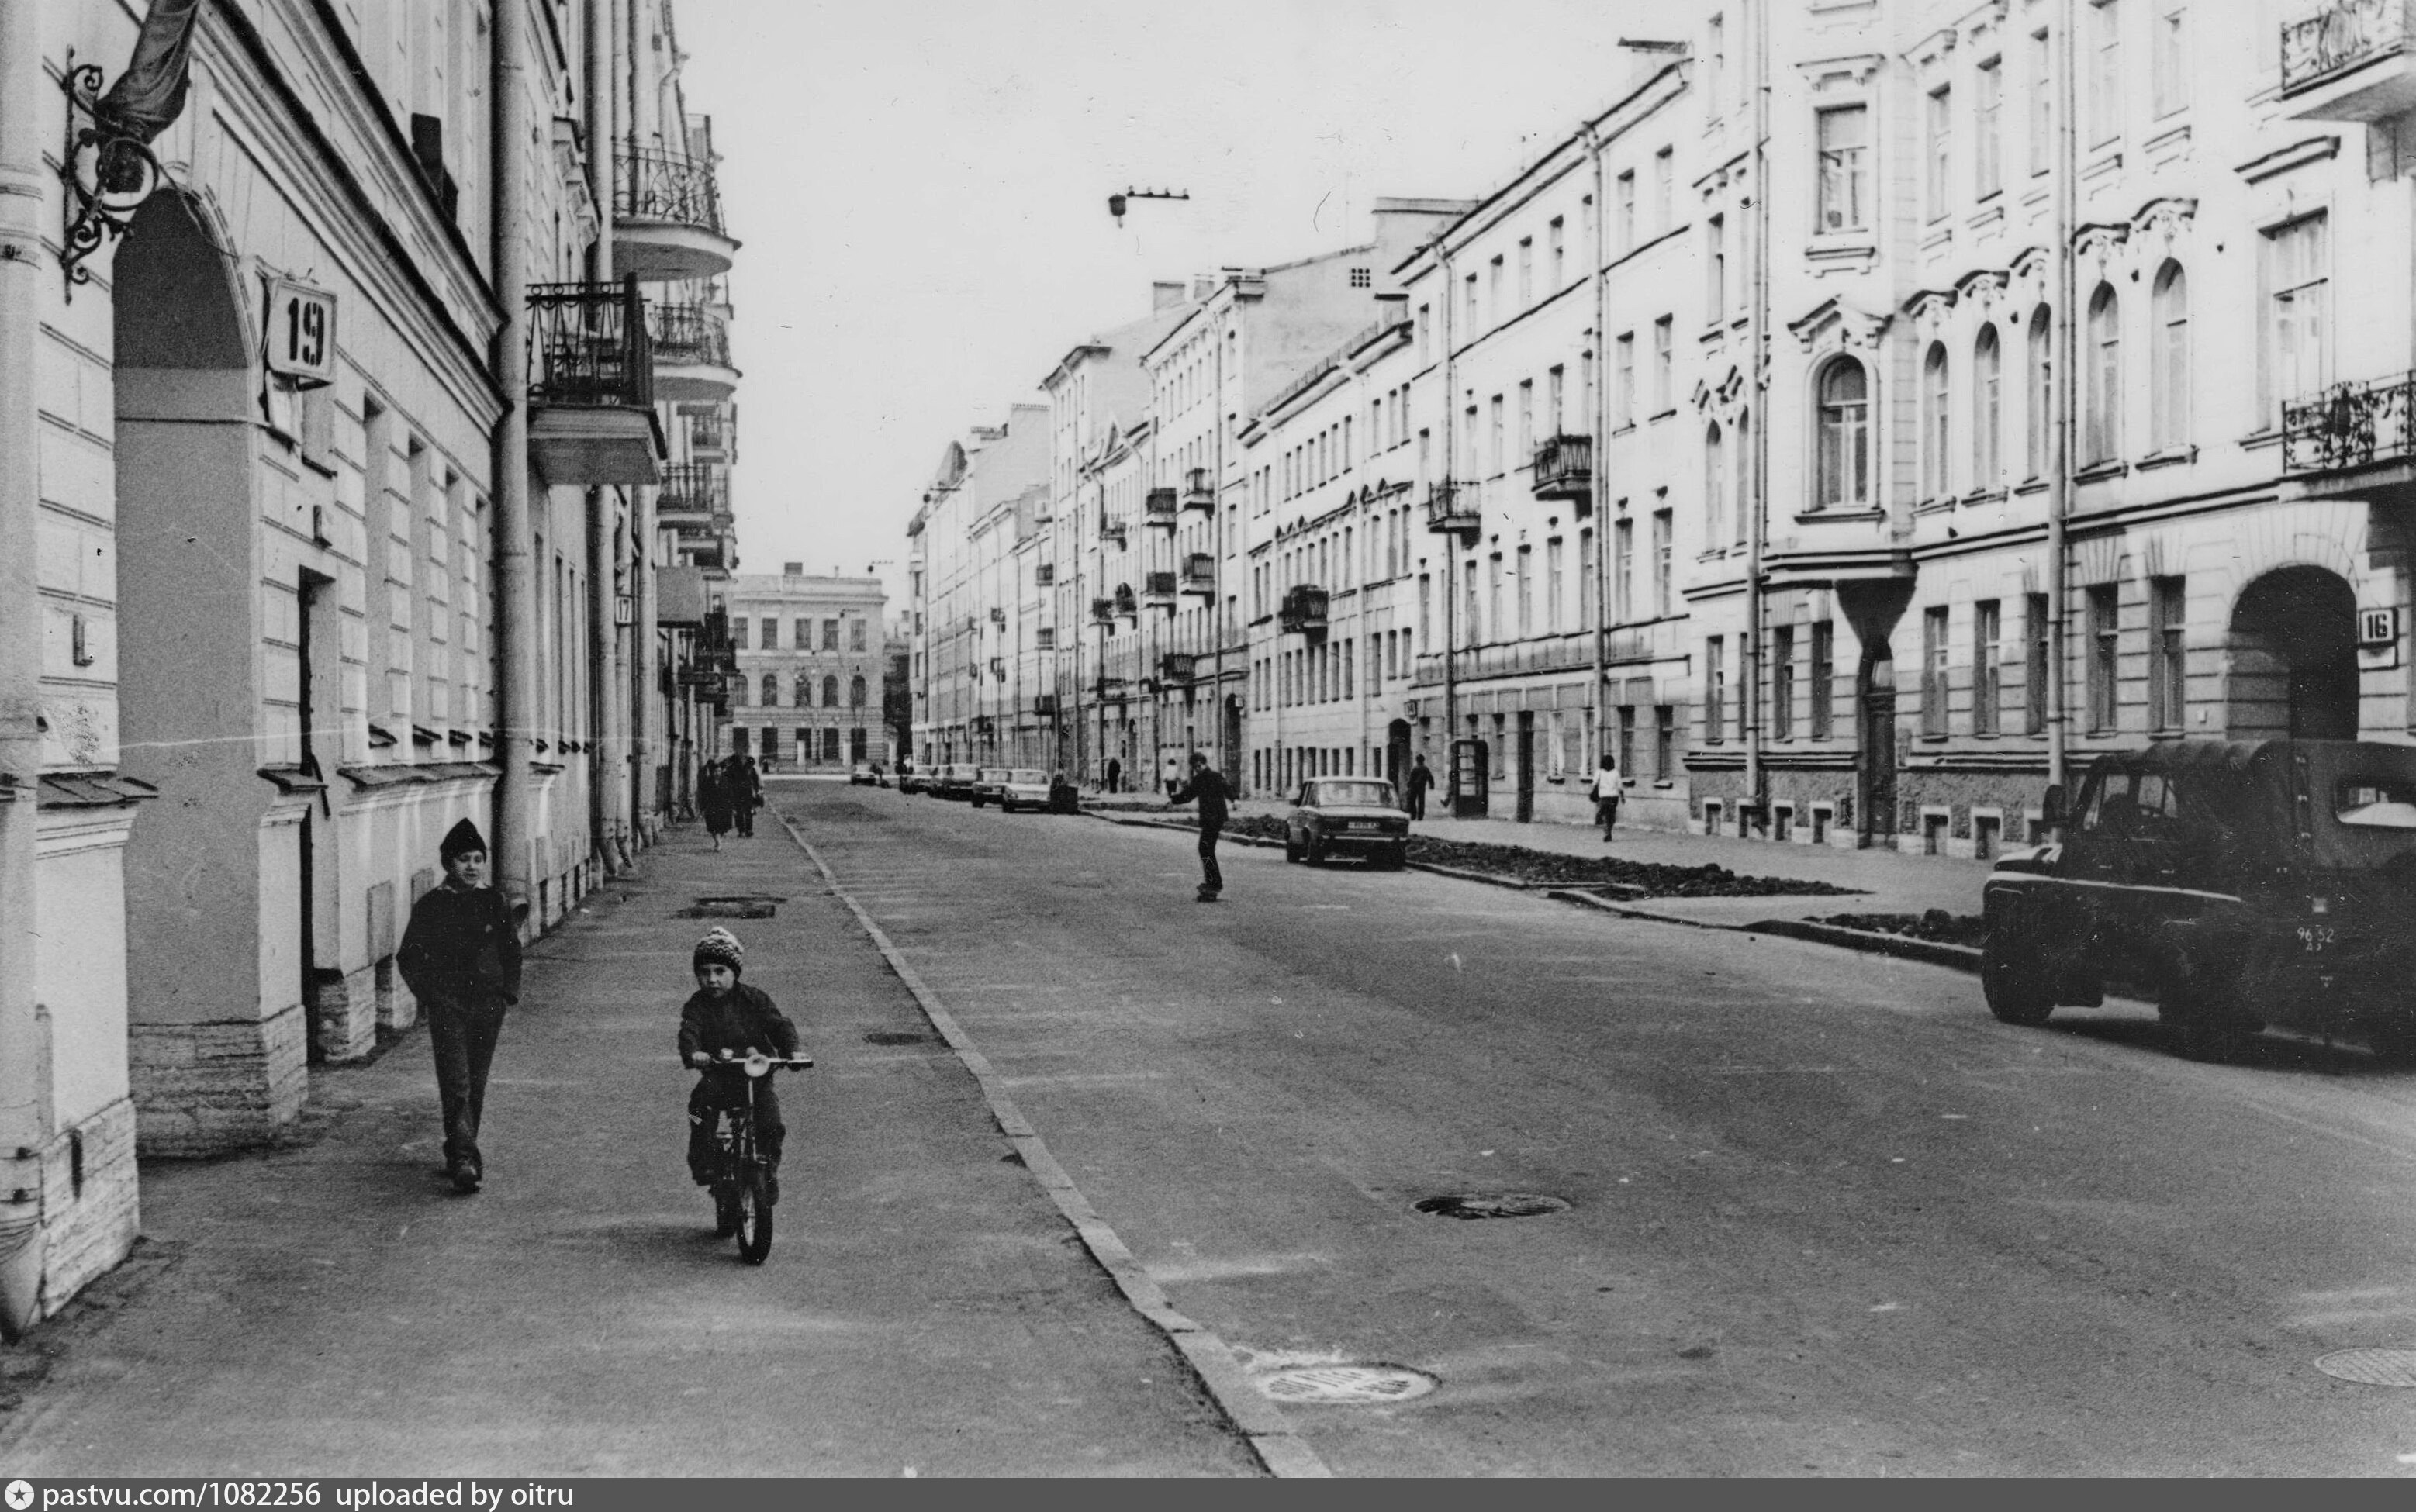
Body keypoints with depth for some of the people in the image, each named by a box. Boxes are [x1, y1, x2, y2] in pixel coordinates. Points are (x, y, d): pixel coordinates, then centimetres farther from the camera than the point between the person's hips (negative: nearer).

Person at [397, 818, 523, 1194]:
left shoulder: (494, 902, 7)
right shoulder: (430, 905, 0)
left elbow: (511, 949, 16)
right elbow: (409, 956, 6)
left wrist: (508, 991, 7)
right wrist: (428, 993, -4)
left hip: (487, 1006, 3)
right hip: (447, 1006, -3)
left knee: (476, 1087, 9)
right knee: (456, 1086, -12)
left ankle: (461, 1154, 23)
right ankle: (464, 1161, -18)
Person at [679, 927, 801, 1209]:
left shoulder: (754, 999, 2)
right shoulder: (696, 1006, 1)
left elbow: (780, 1025, -5)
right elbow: (689, 1032, -16)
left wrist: (791, 1051, -24)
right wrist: (693, 1053, -40)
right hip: (717, 1075, 1)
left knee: (770, 1120, -18)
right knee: (701, 1102, -25)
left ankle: (769, 1171, 2)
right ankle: (703, 1164, -10)